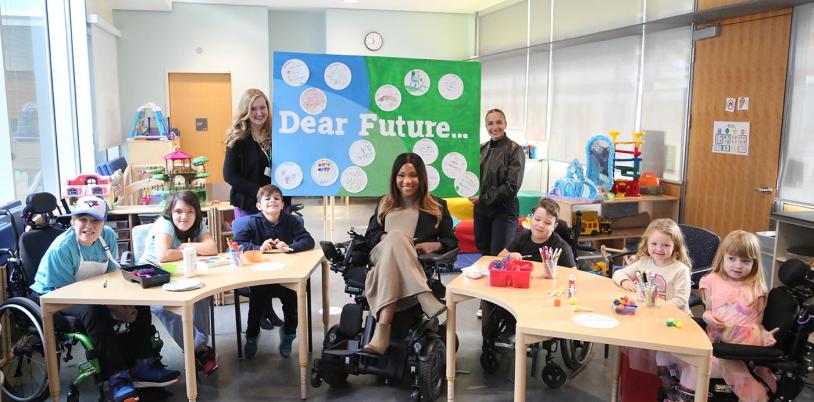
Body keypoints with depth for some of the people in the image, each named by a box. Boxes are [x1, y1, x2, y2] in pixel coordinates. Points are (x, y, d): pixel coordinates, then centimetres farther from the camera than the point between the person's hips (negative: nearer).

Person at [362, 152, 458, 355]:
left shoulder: (437, 206, 20)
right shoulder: (384, 203, 26)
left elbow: (452, 241, 15)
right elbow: (369, 236, 17)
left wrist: (436, 245, -9)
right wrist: (387, 238, -7)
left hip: (419, 266, -1)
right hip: (382, 256, 2)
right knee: (396, 236, -36)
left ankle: (383, 330, -51)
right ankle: (425, 298, -51)